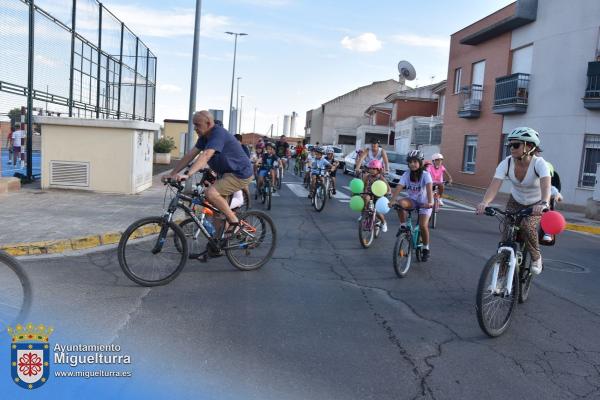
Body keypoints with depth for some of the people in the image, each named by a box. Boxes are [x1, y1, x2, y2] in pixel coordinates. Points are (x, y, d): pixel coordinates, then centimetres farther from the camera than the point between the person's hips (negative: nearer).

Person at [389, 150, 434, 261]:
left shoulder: (425, 175, -18)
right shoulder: (406, 175, -10)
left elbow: (429, 188, -33)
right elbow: (398, 187, -22)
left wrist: (430, 202, -50)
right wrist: (392, 200, -38)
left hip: (424, 203, -3)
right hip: (412, 201, 3)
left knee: (423, 225, -19)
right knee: (400, 203, -32)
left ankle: (426, 248, 5)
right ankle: (403, 226, -12)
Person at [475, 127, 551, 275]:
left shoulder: (539, 163, -28)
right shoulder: (506, 163, -22)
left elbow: (546, 184, -45)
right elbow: (494, 185, -35)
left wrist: (544, 203, -65)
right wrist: (484, 202, -54)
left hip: (536, 204, -2)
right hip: (515, 202, 3)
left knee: (527, 226, -30)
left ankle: (536, 257, 0)